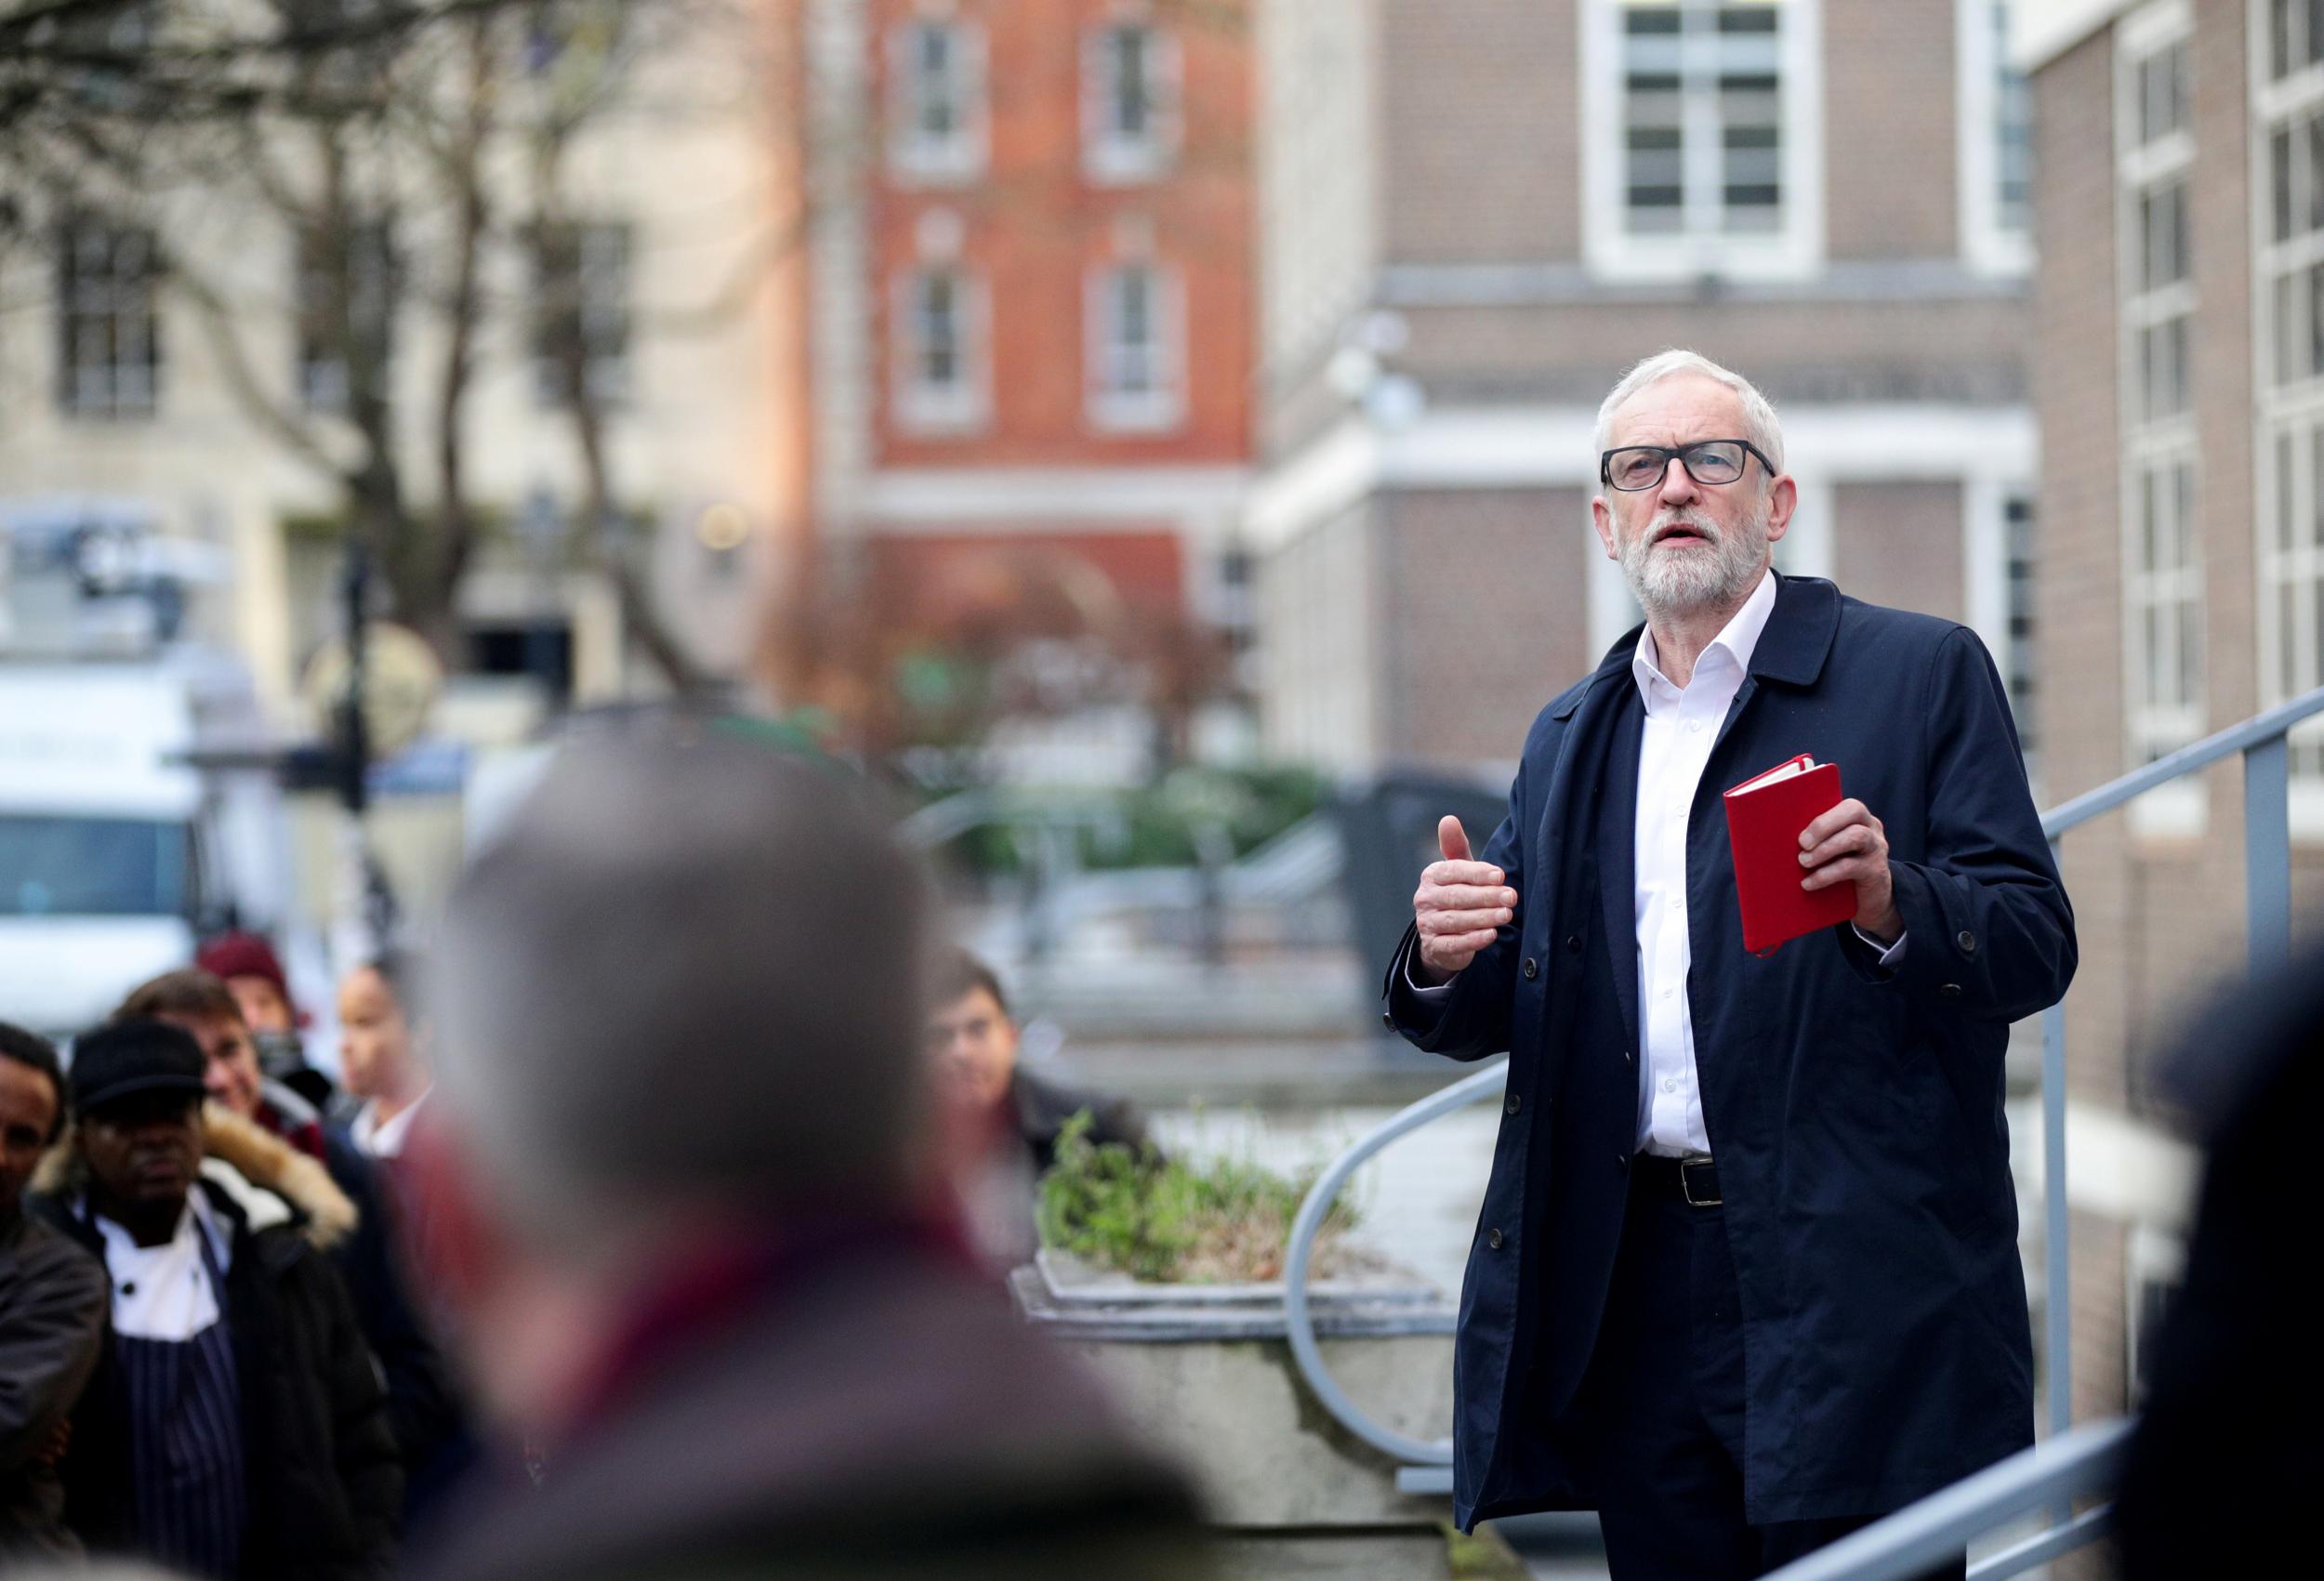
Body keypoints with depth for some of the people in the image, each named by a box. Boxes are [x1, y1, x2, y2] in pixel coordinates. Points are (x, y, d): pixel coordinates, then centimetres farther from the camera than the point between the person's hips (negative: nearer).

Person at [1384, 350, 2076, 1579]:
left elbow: (2035, 946, -3)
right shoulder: (1565, 739, 18)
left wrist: (1894, 905, -23)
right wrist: (1443, 962, -6)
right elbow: (1490, 1018, 17)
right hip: (1636, 1293, 5)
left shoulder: (1921, 674, 3)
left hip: (1854, 1281, -4)